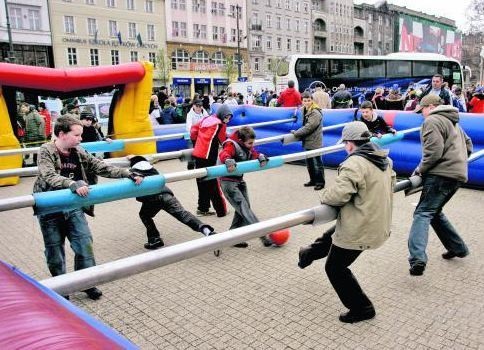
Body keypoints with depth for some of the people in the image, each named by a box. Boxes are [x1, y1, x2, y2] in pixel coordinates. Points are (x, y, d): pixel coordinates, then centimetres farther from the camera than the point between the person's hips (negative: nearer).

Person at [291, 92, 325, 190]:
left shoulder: (315, 113, -19)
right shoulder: (305, 110, 9)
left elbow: (308, 127, -24)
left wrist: (296, 133, -15)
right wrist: (298, 133, 3)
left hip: (314, 142, -9)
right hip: (308, 141, 9)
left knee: (317, 162, 1)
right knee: (309, 162, 17)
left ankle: (320, 182, 11)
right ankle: (313, 180, 29)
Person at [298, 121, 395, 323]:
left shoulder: (354, 164, -23)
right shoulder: (384, 160, 5)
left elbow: (338, 195, -29)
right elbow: (389, 186, 18)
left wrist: (323, 196, -8)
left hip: (359, 229, -9)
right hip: (378, 224, 9)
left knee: (335, 268, 9)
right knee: (332, 235, 31)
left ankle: (362, 308, 19)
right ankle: (309, 254, 54)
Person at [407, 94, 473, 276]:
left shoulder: (432, 121, -6)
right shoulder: (453, 122, 26)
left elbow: (434, 151, -16)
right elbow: (468, 146, 31)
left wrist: (420, 169, -5)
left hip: (441, 174, -10)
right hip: (457, 174, 10)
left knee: (423, 213, -15)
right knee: (434, 212, 22)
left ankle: (417, 258, -30)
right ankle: (458, 247, 27)